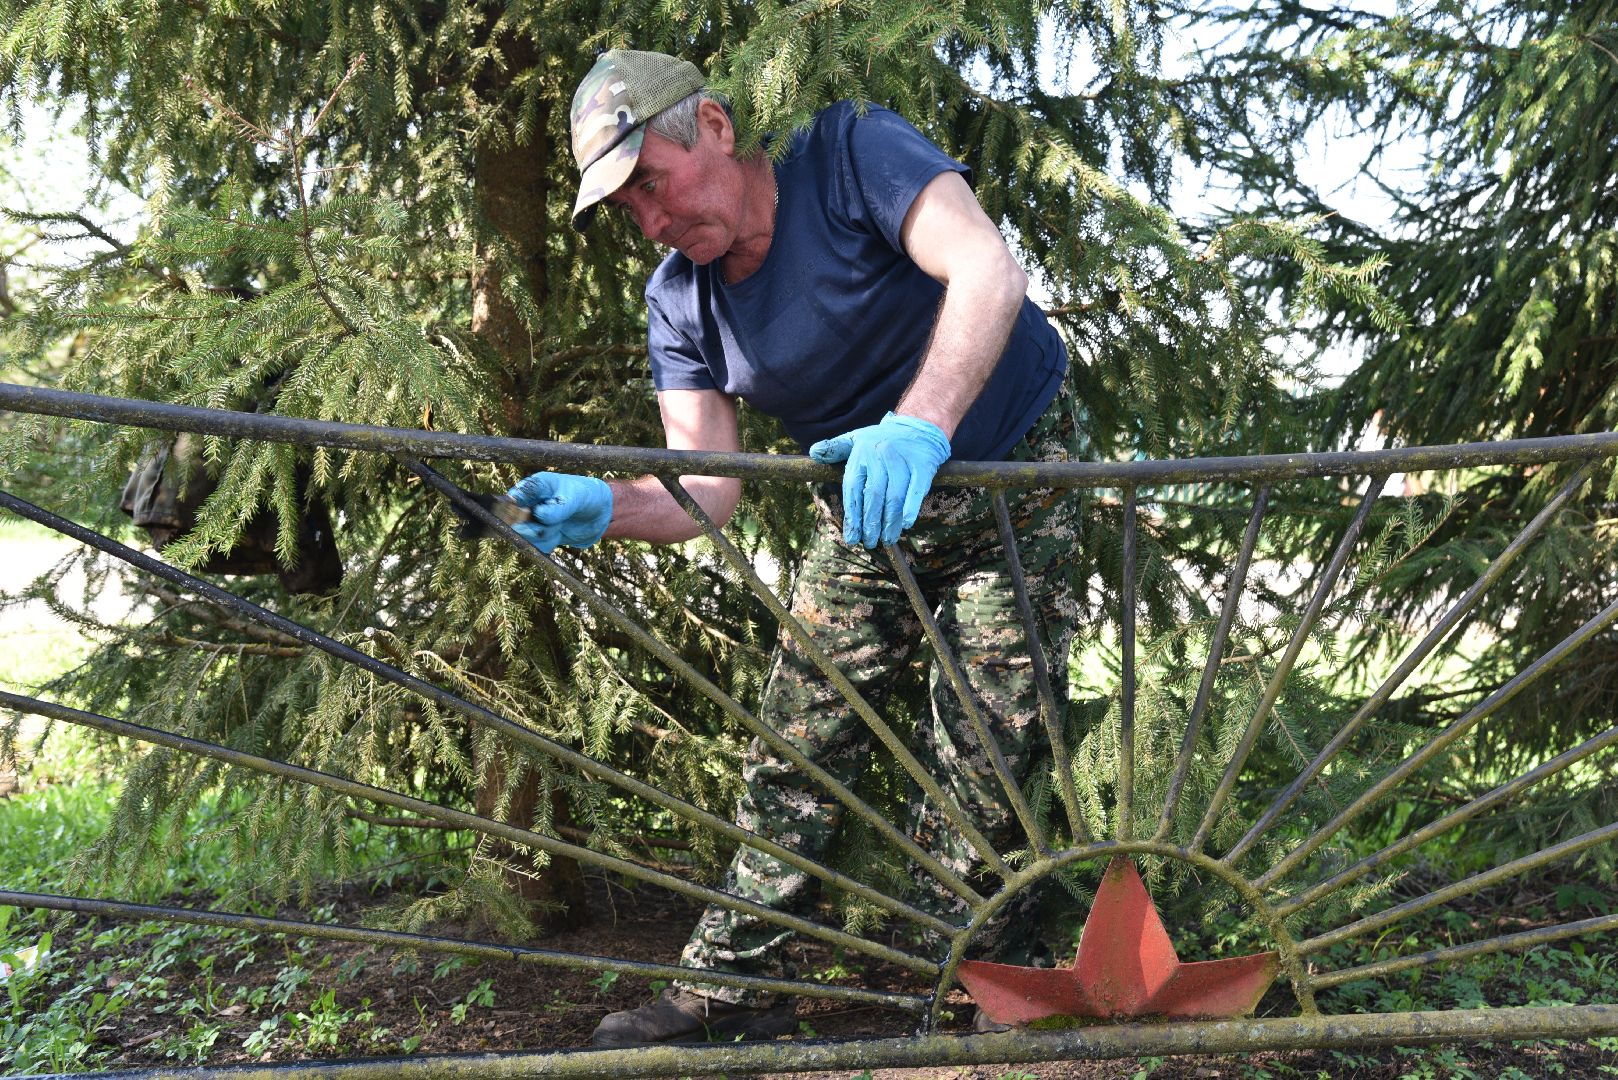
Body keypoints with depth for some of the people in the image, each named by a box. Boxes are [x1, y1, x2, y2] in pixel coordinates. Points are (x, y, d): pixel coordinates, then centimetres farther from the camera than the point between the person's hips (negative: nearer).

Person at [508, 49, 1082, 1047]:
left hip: (1012, 478, -5)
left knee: (981, 755, -5)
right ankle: (736, 981, 13)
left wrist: (922, 421, -53)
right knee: (797, 745, 1)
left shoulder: (854, 152, -20)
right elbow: (706, 489, -13)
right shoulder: (680, 302, -5)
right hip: (868, 510, 5)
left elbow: (988, 270, -36)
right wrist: (604, 506, -34)